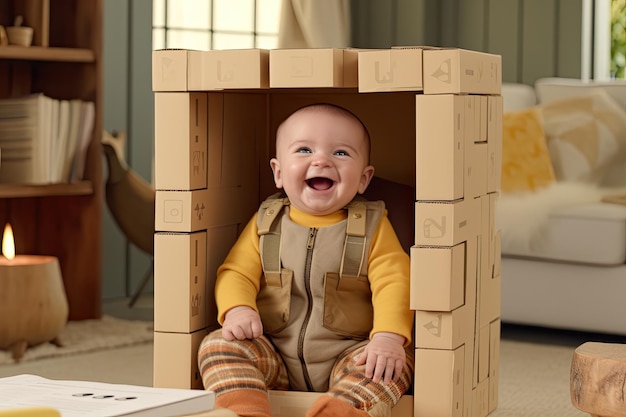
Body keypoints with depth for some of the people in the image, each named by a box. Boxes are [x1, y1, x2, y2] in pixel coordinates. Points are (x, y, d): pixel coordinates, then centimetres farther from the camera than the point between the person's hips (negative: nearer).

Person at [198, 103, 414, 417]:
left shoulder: (372, 226, 2)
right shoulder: (266, 223, 8)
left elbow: (393, 282, -9)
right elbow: (236, 272, 4)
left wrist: (389, 335, -28)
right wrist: (237, 309, -19)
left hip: (345, 357, -2)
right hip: (275, 360, 2)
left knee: (396, 363, -29)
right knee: (218, 346, -19)